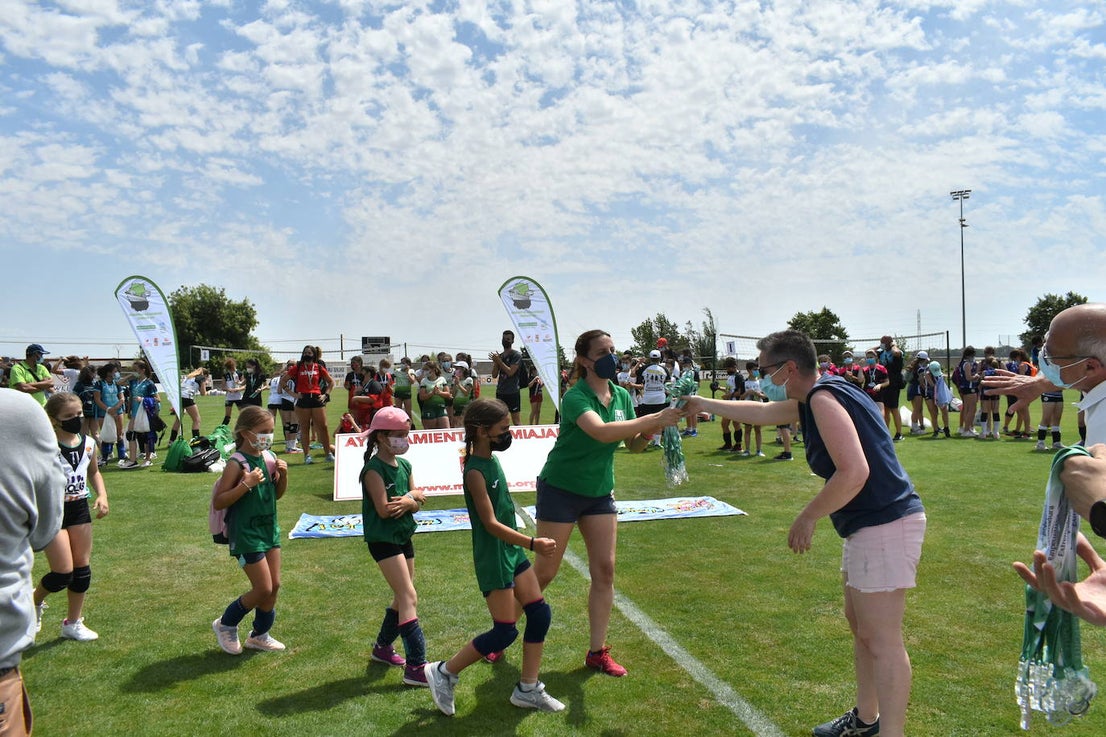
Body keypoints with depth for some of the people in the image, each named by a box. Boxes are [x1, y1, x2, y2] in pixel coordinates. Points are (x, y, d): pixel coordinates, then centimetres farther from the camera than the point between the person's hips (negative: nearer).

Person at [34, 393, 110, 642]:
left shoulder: (88, 444, 1)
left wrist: (102, 495, 4)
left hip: (80, 509, 6)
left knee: (82, 569, 10)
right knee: (63, 573, -4)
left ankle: (73, 623, 26)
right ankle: (34, 602, 29)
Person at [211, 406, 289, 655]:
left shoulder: (269, 458, 2)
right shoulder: (237, 463, -18)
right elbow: (218, 502, -18)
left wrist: (283, 475, -5)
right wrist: (246, 484, -28)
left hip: (269, 529, 7)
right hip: (246, 534, -7)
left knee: (274, 586, 11)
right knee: (263, 589, -3)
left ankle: (259, 635, 30)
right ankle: (226, 625, 22)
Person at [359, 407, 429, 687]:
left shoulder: (404, 465, 8)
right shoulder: (374, 469, -16)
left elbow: (416, 504, 7)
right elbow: (384, 509, -22)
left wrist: (409, 500, -16)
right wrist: (412, 497, -11)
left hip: (403, 536, 9)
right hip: (382, 539, -8)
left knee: (403, 598, 16)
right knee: (408, 597, -13)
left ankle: (383, 647, 37)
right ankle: (416, 666, -12)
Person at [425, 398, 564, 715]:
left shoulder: (491, 460, 6)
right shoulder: (475, 471, -21)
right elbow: (491, 524, -25)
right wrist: (532, 543, -31)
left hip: (513, 550, 9)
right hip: (493, 557, -9)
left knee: (540, 614, 8)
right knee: (505, 632, -2)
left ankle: (528, 689, 21)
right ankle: (444, 672, 15)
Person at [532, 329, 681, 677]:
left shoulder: (622, 396, 0)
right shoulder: (576, 397, -21)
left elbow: (633, 445, 5)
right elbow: (600, 431, -40)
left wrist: (649, 432, -17)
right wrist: (653, 418, -42)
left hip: (599, 492, 6)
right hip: (560, 489, -6)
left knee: (605, 570, 3)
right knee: (544, 572, 2)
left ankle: (597, 652, 15)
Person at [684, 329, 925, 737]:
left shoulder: (823, 398, -19)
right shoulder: (816, 395, 12)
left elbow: (854, 472, -28)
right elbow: (762, 412, 28)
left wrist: (808, 517, -17)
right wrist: (703, 404, 35)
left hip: (885, 526, -11)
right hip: (869, 525, 11)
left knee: (881, 641, -6)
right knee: (859, 623, 22)